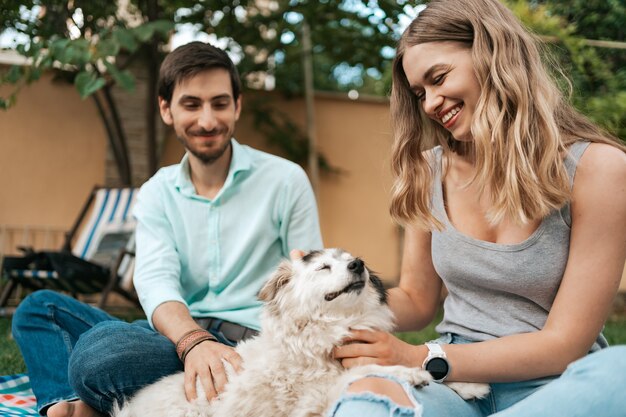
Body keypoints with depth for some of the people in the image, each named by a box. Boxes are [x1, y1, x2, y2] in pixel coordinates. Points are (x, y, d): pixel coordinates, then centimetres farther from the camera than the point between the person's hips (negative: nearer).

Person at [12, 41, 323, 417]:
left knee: (99, 349, -30)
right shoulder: (156, 194, 9)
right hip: (179, 335, 5)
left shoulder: (285, 180, 0)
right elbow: (156, 281, -8)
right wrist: (194, 341, -30)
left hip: (251, 343, -5)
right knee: (40, 307, -3)